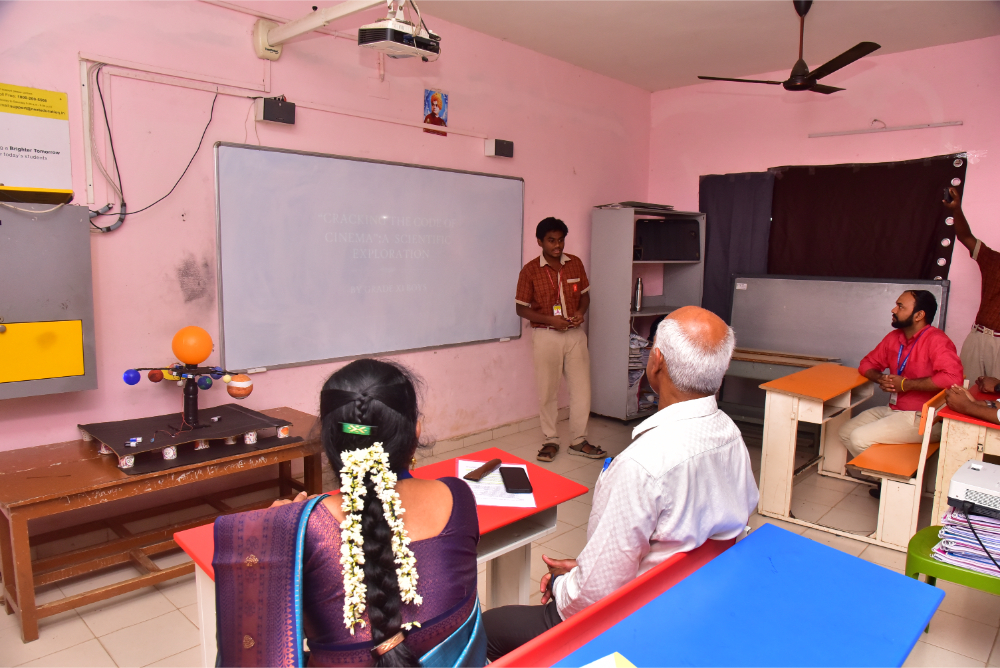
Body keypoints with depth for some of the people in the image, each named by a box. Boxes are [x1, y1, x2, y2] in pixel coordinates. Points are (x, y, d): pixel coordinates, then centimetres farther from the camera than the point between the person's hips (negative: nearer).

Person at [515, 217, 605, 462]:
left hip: (575, 333, 3)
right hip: (545, 335, -3)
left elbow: (585, 294, 14)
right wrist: (550, 320, -16)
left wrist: (581, 312, -8)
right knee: (547, 391, 4)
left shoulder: (575, 264, 4)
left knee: (582, 388, 5)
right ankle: (550, 441, 19)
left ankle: (578, 441, 19)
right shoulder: (530, 271, -6)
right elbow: (521, 308, -4)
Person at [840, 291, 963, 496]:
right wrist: (880, 379, -5)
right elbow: (868, 363, 19)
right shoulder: (894, 337, 7)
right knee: (846, 432, 1)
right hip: (894, 410, 9)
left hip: (922, 418, -9)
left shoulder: (936, 340, -17)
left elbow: (952, 377, -32)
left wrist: (905, 384, -22)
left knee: (860, 438, -19)